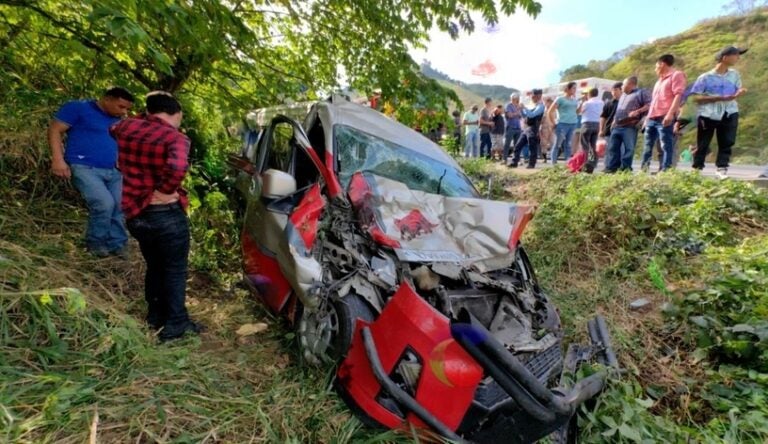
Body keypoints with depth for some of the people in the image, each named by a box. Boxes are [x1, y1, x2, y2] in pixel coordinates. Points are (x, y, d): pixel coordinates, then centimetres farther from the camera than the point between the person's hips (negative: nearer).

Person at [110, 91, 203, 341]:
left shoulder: (127, 128, 2)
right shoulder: (175, 138, -17)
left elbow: (113, 129, 29)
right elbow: (178, 168, -38)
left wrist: (141, 118, 26)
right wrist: (165, 190, -23)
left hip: (134, 214, 7)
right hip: (165, 215, -6)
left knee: (154, 267, 24)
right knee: (175, 271, 9)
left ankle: (155, 316, 36)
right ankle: (175, 325, 16)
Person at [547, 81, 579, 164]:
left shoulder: (575, 100, 16)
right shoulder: (560, 99, -2)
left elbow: (577, 111, 25)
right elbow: (549, 112, -4)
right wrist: (554, 124, -4)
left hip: (573, 125, 6)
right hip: (562, 124, -6)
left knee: (568, 145, 8)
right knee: (557, 145, -3)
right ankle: (554, 163, -1)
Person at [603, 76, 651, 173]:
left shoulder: (641, 93, 3)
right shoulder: (623, 95, 29)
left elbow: (649, 105, -8)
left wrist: (638, 111, -19)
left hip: (630, 127, -8)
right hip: (617, 126, 8)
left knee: (628, 149, -7)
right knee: (612, 147, 2)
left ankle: (625, 168, -6)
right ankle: (611, 168, 3)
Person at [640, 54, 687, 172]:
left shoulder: (676, 75, 1)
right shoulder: (660, 80, 28)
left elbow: (678, 95, -11)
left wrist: (670, 114, -22)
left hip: (665, 118, -9)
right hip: (652, 118, 9)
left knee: (666, 146, -9)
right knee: (648, 146, 7)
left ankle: (665, 171, -12)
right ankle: (644, 170, 10)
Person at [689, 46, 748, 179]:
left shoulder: (735, 75, 11)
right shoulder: (706, 77, -4)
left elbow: (736, 93, 14)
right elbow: (695, 97, -9)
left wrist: (737, 94, -12)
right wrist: (718, 98, -17)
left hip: (729, 113, 4)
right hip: (708, 115, -4)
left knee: (727, 142, -4)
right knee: (702, 145, 3)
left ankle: (722, 168, -1)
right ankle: (696, 169, 11)